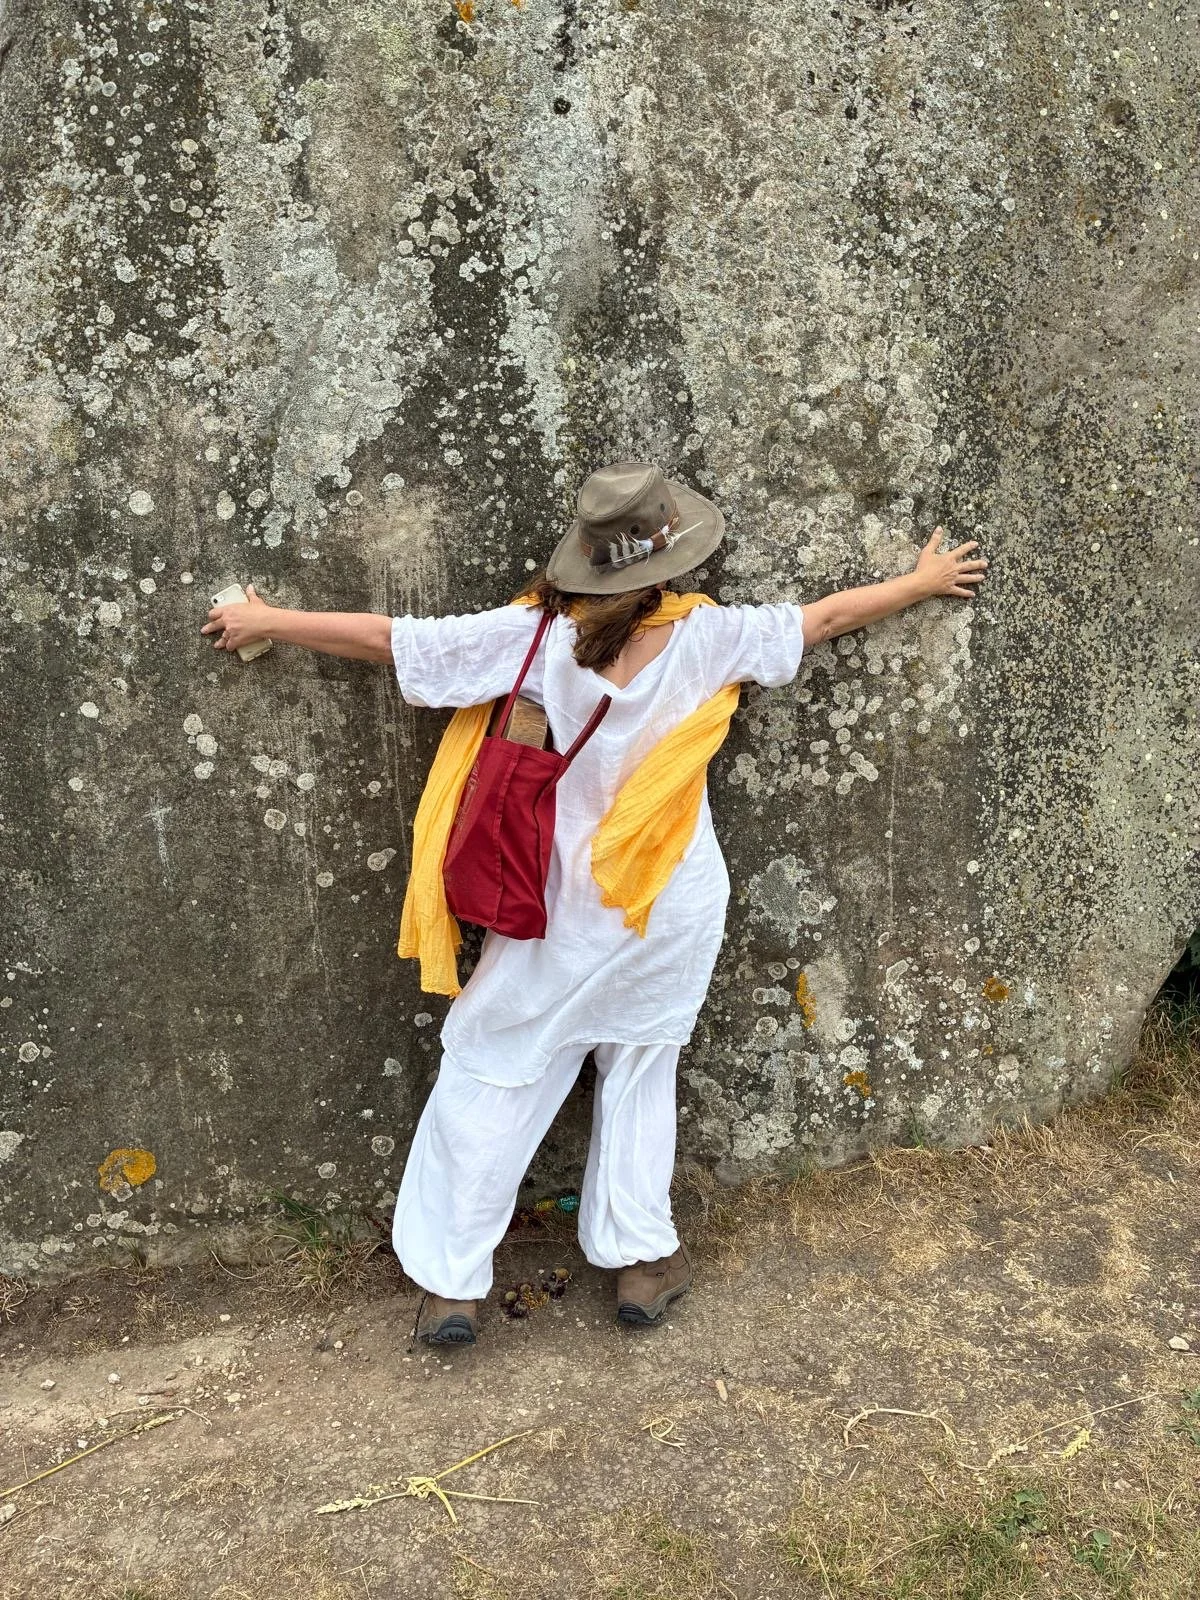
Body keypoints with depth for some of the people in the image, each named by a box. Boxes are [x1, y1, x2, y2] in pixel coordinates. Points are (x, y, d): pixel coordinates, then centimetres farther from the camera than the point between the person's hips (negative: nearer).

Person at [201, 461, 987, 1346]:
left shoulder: (538, 635, -17)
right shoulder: (706, 635, -11)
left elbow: (389, 638, -12)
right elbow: (824, 616, 4)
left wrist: (267, 621, 2)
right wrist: (924, 581, 21)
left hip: (565, 909, -2)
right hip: (673, 909, 2)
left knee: (492, 1075, 12)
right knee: (642, 1072, 20)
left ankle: (453, 1281, 19)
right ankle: (642, 1260, 29)